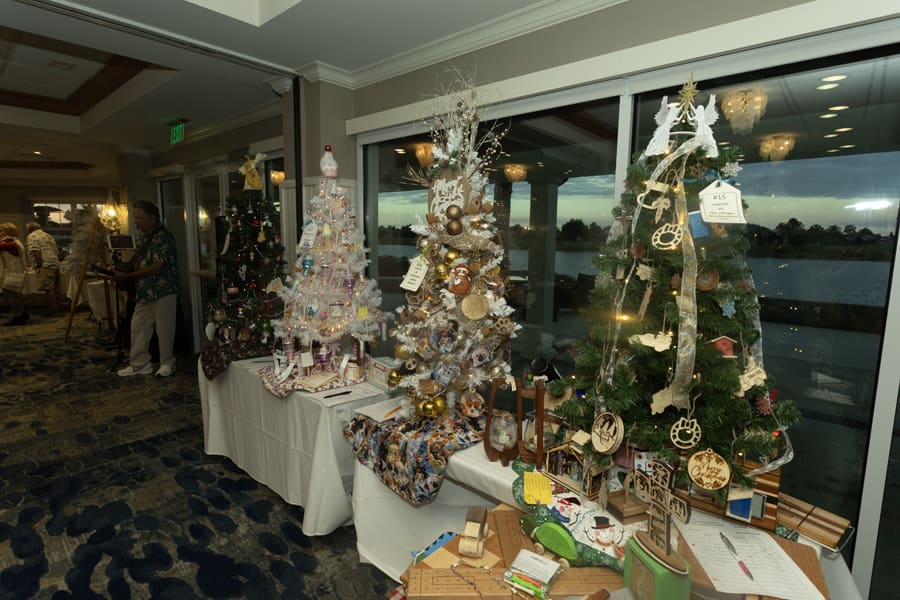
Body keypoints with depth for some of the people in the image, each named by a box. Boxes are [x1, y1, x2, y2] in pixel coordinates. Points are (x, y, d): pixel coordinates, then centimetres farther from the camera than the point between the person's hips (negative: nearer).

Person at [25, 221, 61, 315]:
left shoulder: (31, 236, 0)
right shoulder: (49, 236, 24)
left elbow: (36, 252, -14)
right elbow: (57, 252, 21)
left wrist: (39, 265, -13)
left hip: (45, 266, -8)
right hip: (55, 264, 8)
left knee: (48, 289, -9)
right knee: (55, 289, 10)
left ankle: (54, 309, -12)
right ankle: (57, 308, 12)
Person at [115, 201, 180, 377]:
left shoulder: (163, 237, -14)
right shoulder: (144, 236, 13)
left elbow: (156, 267, -19)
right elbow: (139, 261, 23)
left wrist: (128, 276, -16)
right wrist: (123, 269, 5)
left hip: (163, 291, -9)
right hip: (144, 292, 9)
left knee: (164, 329, 2)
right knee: (138, 326, 11)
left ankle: (167, 363, 16)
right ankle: (139, 364, 21)